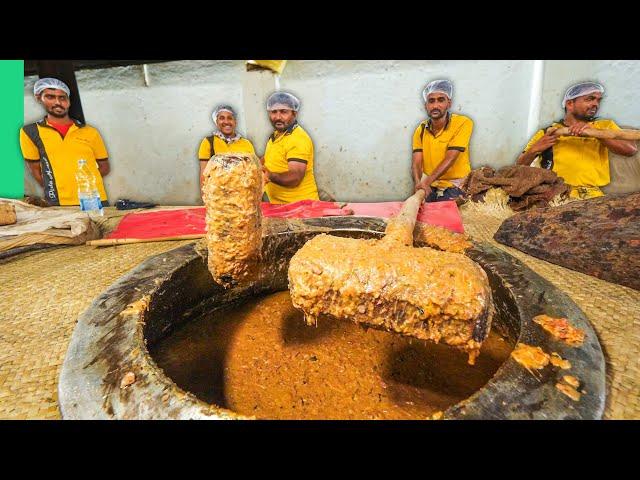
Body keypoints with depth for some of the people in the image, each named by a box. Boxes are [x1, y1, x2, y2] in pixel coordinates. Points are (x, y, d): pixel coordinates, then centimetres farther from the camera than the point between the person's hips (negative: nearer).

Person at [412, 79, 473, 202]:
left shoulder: (463, 123, -10)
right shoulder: (421, 130, 3)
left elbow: (450, 158, -19)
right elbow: (416, 163, -6)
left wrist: (427, 181, -31)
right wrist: (418, 183, -27)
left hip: (455, 186, -4)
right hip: (429, 186, 4)